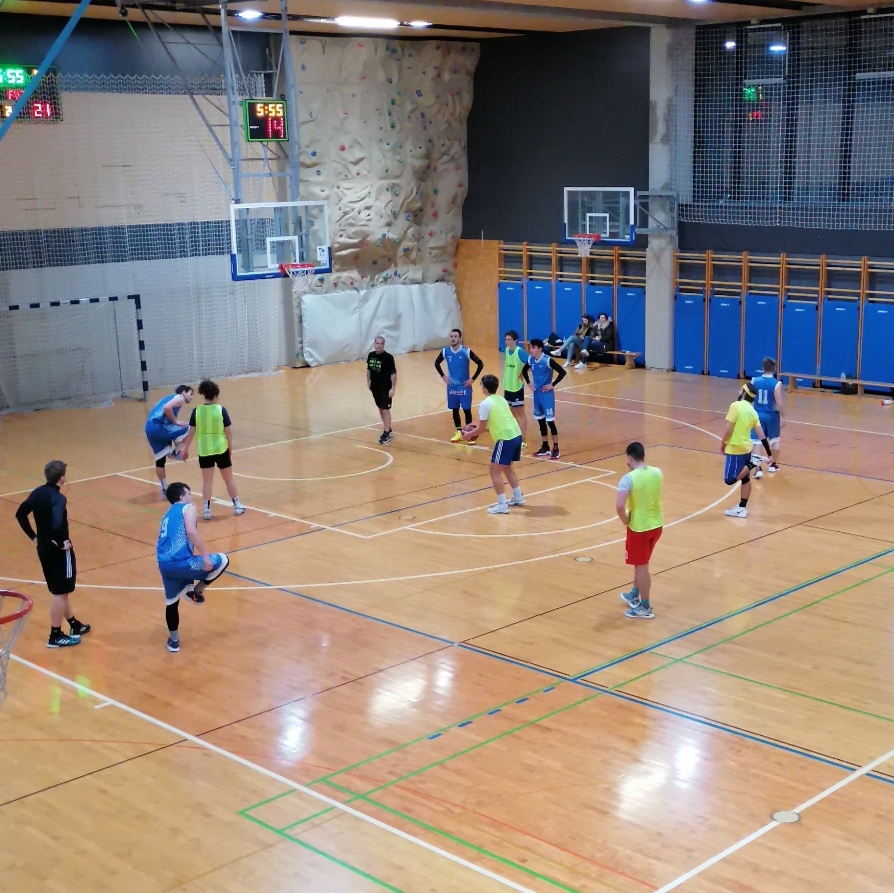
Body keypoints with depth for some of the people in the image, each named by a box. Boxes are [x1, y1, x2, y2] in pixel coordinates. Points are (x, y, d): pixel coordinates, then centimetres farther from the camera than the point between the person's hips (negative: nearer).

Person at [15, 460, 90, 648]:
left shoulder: (38, 493, 2)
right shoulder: (58, 498, -23)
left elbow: (20, 514, 11)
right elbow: (57, 525, -37)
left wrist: (33, 536, 13)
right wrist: (62, 543, -20)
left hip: (43, 548, 8)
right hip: (59, 550, -8)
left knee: (60, 589, 21)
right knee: (60, 592, 3)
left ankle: (74, 625, 36)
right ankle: (55, 636, 10)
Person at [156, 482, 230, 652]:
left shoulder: (168, 514, 28)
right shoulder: (188, 507, 4)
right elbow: (191, 531, -15)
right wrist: (205, 556, -15)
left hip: (164, 564, 8)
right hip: (181, 561, -8)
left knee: (172, 602, 24)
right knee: (222, 561, 9)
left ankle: (173, 639, 33)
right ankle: (196, 591, 13)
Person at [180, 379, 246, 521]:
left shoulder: (197, 411, -5)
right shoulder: (221, 410, -8)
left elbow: (191, 432, -2)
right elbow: (228, 432, -5)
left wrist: (186, 449, 9)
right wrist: (230, 448, 8)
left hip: (204, 451, 1)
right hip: (221, 449, -1)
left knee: (207, 481, 8)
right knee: (228, 479, 14)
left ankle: (207, 510, 6)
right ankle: (237, 506, 24)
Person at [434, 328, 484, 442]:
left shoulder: (466, 351, -14)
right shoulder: (445, 351, -4)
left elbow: (480, 364, -9)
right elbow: (437, 363, 15)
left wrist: (473, 379, -10)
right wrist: (443, 376, 5)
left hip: (465, 386, -3)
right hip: (452, 386, 3)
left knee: (467, 410, -1)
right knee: (455, 410, 10)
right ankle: (459, 432, 22)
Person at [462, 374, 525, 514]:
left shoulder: (485, 404, -9)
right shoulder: (501, 399, 16)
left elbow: (481, 429, -6)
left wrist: (469, 434, 12)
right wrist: (478, 429, 31)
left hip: (505, 439, -8)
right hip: (516, 435, 9)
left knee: (495, 471, 1)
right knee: (506, 468, 25)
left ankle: (502, 505, -3)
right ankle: (518, 497, 32)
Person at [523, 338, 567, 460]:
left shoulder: (548, 360, -18)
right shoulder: (530, 360, 1)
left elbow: (562, 372, -20)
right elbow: (524, 370, 21)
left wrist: (552, 384, -16)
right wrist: (528, 383, 9)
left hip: (547, 394, -7)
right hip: (536, 393, 7)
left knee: (550, 421, -5)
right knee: (540, 421, 13)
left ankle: (556, 449, 3)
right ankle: (545, 447, 24)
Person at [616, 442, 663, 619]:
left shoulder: (628, 478, -22)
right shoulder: (657, 472, -2)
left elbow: (619, 505, -29)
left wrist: (625, 521, -11)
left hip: (639, 528, -7)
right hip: (657, 525, 7)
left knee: (641, 567, 7)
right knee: (641, 563, 25)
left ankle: (645, 608, 17)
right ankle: (635, 595, 41)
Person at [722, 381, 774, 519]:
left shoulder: (736, 405, -15)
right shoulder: (752, 411, 6)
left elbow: (729, 429, -18)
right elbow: (762, 435, 5)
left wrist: (722, 443, -4)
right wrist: (769, 454, 10)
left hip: (735, 449, -8)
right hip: (746, 448, 8)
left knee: (729, 480, -4)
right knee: (745, 479, 13)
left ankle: (749, 466, -13)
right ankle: (742, 508, 17)